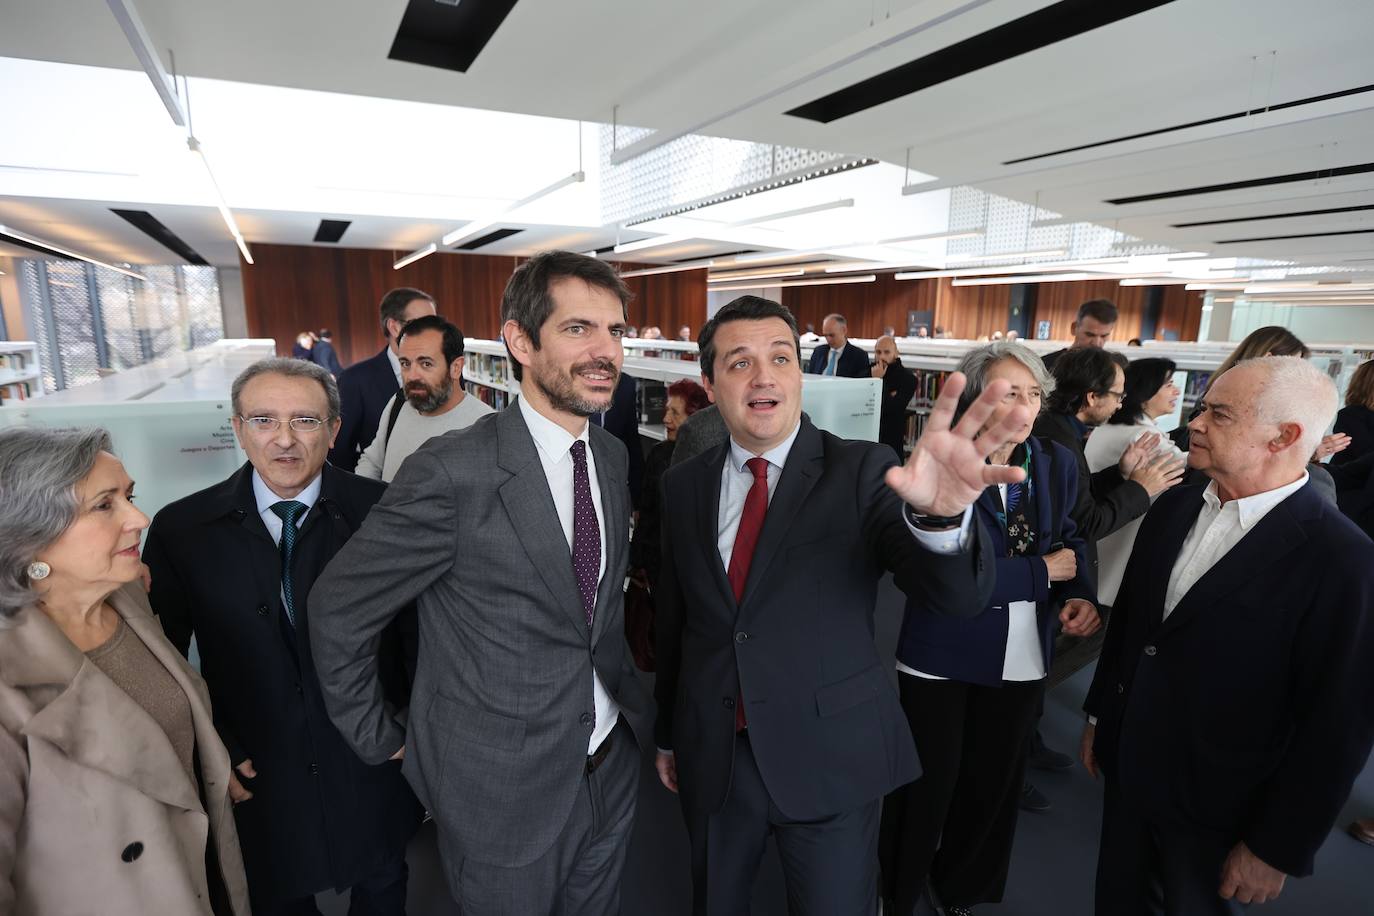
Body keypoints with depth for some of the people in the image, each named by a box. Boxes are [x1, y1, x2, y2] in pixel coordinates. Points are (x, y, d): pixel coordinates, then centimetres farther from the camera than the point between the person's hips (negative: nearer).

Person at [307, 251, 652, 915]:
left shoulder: (612, 456, -2)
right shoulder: (452, 474, -23)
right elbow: (337, 611, -12)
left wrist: (640, 710, 8)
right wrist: (379, 739, -4)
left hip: (613, 767, 6)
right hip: (503, 793, -5)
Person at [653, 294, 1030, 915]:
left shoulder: (860, 471, -12)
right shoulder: (684, 486, -3)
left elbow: (957, 594, -24)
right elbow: (672, 617, 4)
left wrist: (940, 513, -46)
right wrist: (667, 732, 13)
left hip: (830, 762, -2)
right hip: (711, 759, 3)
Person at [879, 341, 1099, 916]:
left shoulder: (1057, 463, -1)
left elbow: (1069, 541, 11)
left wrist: (1081, 596, -9)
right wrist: (1043, 573, -16)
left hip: (1021, 658, 5)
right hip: (941, 654, -4)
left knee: (993, 782, 21)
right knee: (927, 783, 11)